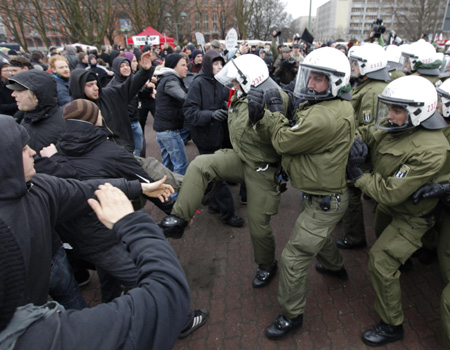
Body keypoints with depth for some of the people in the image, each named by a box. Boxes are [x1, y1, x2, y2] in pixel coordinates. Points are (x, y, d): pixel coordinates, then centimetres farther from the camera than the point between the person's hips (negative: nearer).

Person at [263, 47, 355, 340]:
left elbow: (284, 142, -21)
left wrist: (275, 114, -6)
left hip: (325, 200, -10)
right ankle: (335, 266, 64)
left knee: (294, 258, 0)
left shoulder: (324, 117, -31)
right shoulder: (338, 106, 3)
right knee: (320, 235, 35)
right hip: (328, 192, 10)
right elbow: (299, 134, 4)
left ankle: (292, 316, 20)